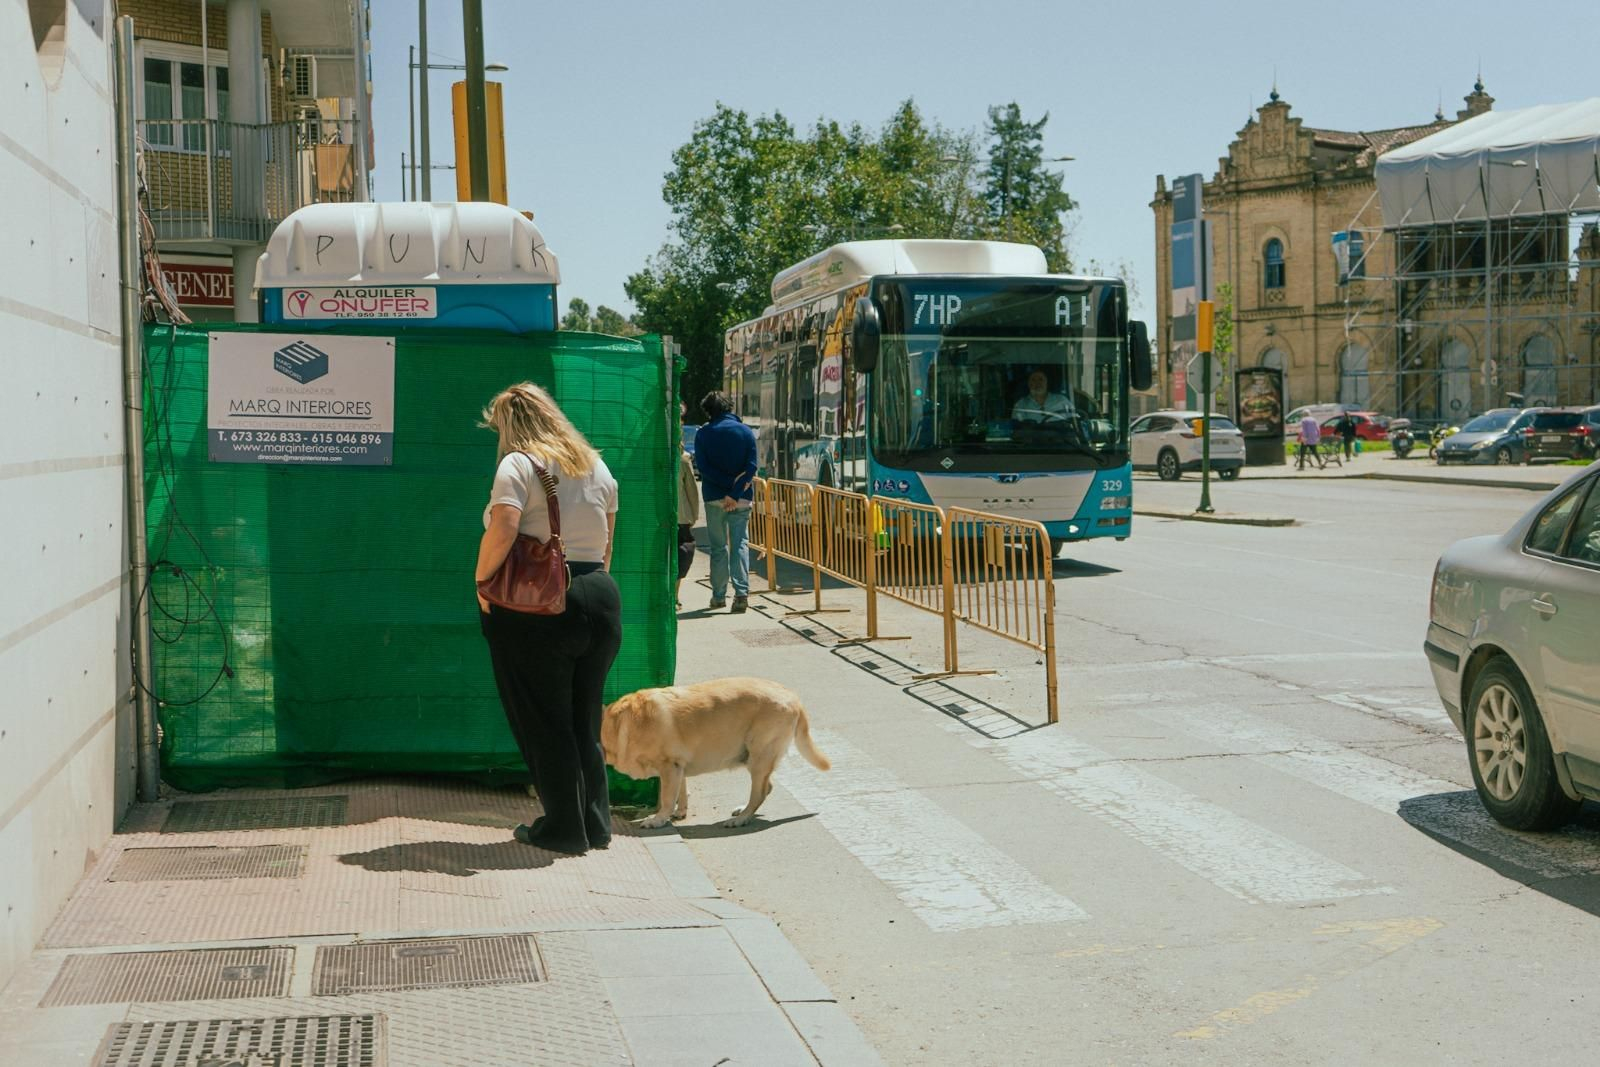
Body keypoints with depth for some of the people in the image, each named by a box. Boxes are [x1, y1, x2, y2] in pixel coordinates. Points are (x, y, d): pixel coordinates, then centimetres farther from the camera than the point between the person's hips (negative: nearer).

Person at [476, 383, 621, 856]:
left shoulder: (519, 464, -9)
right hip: (600, 597, 7)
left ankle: (565, 829, 11)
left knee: (543, 721, 5)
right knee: (585, 719, 17)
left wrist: (482, 579, -10)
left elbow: (502, 529, -23)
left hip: (536, 604, -7)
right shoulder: (595, 464, 13)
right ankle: (596, 823, 22)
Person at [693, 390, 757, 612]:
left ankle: (719, 595, 11)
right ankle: (742, 592, -13)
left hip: (714, 497, -1)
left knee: (718, 546, 9)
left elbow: (703, 467, -9)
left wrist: (729, 482, -10)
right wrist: (735, 492, -13)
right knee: (740, 544, 1)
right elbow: (752, 466, -6)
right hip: (742, 499, 1)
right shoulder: (745, 431, 3)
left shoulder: (703, 434, -1)